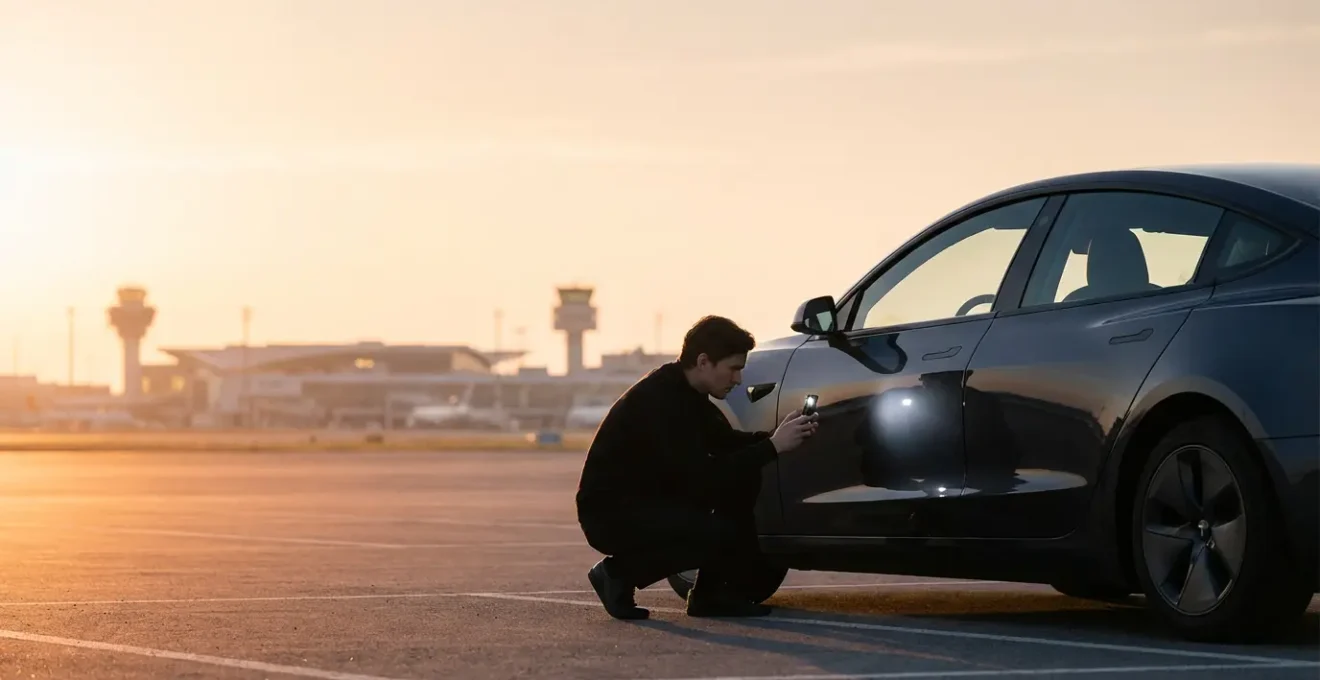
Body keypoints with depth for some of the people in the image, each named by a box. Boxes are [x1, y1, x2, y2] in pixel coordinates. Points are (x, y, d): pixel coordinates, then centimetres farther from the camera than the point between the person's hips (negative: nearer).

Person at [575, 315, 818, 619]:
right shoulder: (659, 400, -25)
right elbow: (702, 478, -28)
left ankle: (713, 594, 4)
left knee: (742, 480, 0)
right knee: (720, 534, -25)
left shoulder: (685, 392, 4)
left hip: (650, 499, 10)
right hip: (611, 514, -10)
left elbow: (726, 442, 17)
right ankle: (621, 571, -7)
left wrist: (777, 435, -2)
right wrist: (772, 446, -25)